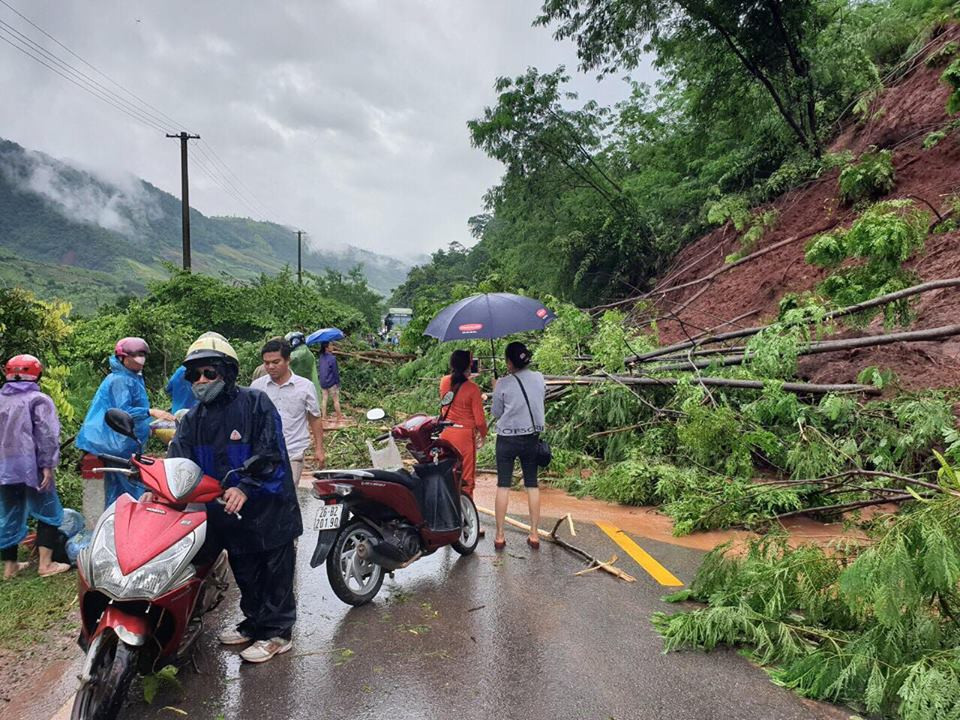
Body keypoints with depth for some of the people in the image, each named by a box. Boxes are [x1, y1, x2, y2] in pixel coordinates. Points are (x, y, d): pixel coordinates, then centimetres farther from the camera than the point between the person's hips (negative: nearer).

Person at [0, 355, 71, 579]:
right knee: (49, 514, 6)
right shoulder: (38, 400, -8)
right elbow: (47, 435, -17)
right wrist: (48, 465, -17)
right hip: (30, 468, -6)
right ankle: (45, 564, 4)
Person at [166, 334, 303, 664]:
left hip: (267, 508, -6)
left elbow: (271, 453, -17)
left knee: (275, 572, 6)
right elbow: (177, 460, -3)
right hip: (228, 514, 6)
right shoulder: (192, 420, 8)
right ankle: (254, 623, 39)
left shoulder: (255, 403, -11)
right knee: (245, 575, 20)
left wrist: (245, 487, -28)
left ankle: (277, 631, 20)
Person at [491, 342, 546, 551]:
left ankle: (499, 536, 7)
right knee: (532, 485, 11)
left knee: (503, 485, 4)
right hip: (532, 437, 3)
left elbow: (496, 413, -2)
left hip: (507, 438, -3)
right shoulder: (539, 378, -1)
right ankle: (534, 534, 13)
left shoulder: (503, 384, -12)